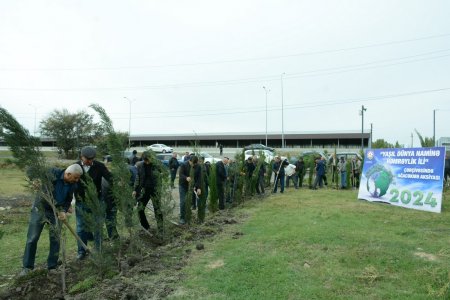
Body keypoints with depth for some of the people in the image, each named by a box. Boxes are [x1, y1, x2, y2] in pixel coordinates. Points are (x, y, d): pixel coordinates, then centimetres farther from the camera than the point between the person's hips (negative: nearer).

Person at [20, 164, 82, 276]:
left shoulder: (73, 185, -9)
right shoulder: (52, 173, -22)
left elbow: (68, 200, 1)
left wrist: (63, 211, -16)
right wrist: (35, 180, -33)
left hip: (56, 212, 3)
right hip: (40, 209, -3)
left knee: (55, 240, 4)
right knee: (32, 238, 4)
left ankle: (52, 266, 18)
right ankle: (27, 266, 20)